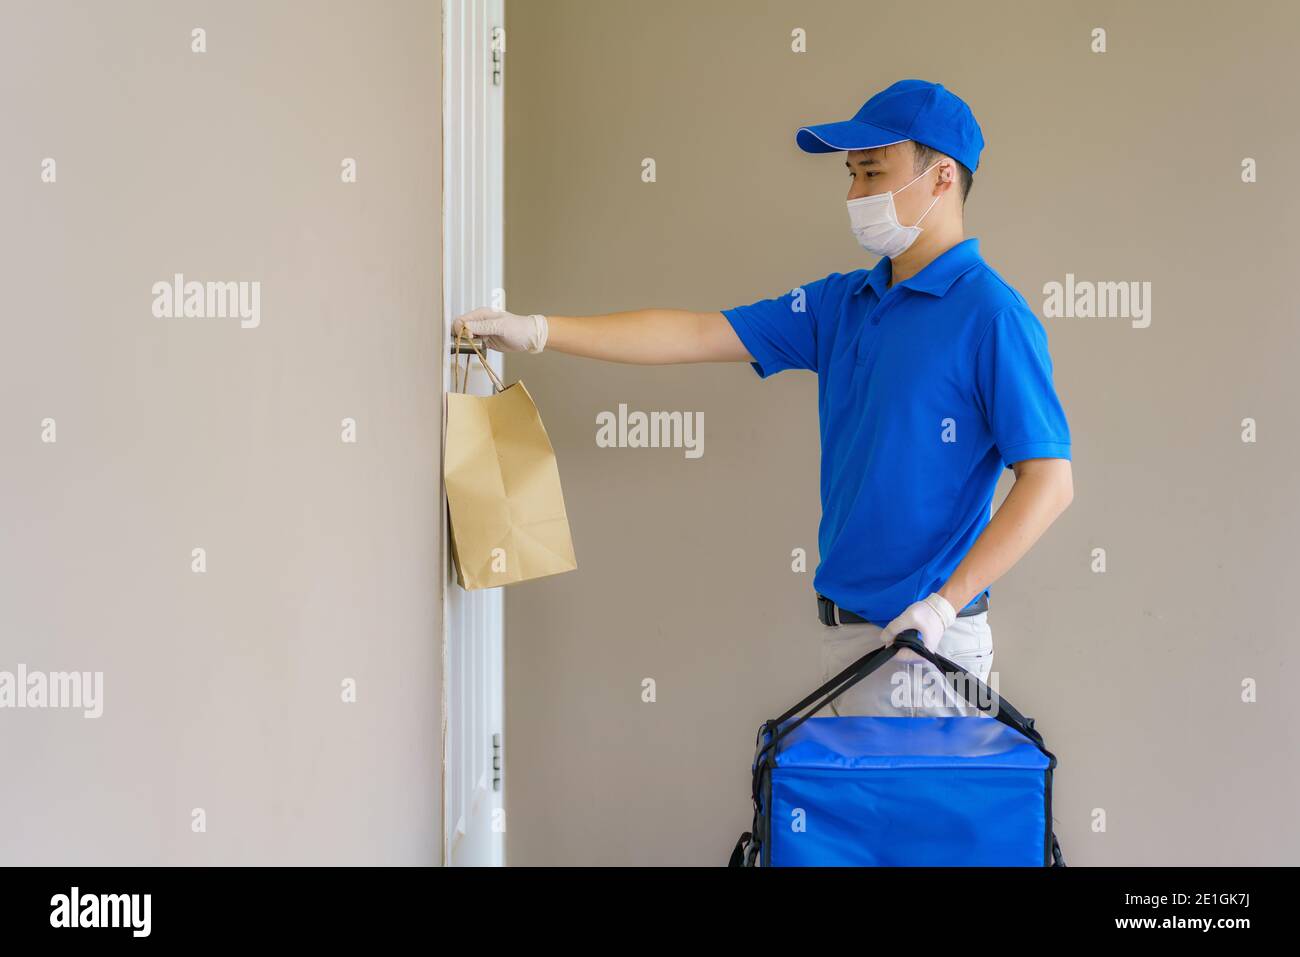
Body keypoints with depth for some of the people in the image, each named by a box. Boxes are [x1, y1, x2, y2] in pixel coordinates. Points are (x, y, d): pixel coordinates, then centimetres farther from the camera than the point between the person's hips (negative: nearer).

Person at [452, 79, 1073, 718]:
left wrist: (942, 605, -20)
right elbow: (700, 335, 8)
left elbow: (1049, 481, -16)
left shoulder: (991, 316, -12)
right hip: (845, 629, 7)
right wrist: (536, 330, 4)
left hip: (925, 640, -7)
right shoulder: (842, 302, 10)